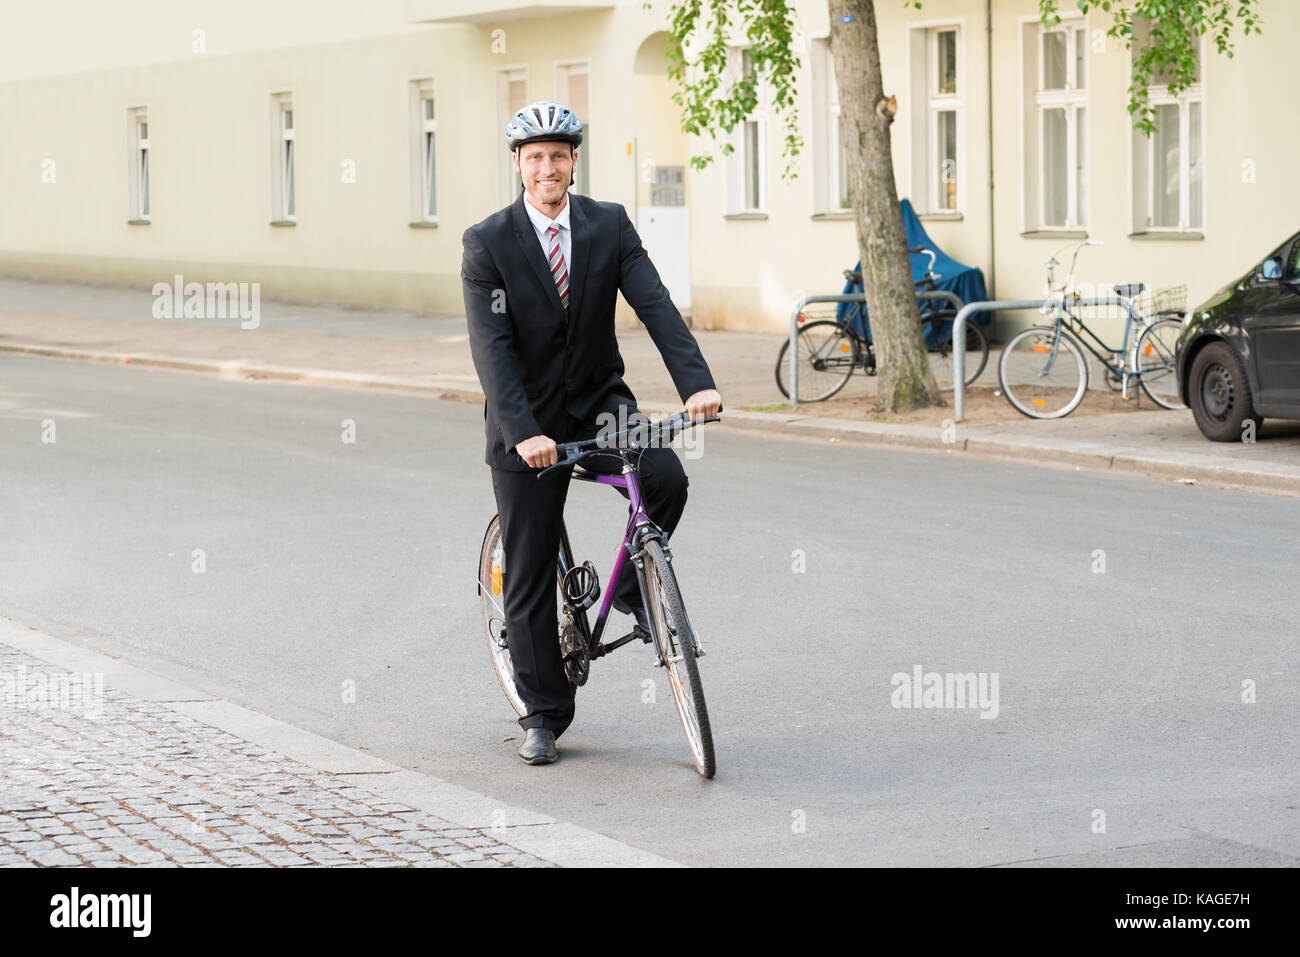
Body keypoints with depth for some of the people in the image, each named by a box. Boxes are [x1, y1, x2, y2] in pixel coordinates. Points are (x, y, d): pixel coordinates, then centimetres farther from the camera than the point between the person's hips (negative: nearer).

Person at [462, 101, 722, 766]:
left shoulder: (609, 225, -2)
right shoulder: (488, 244, -11)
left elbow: (655, 305, -13)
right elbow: (491, 348, -19)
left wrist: (696, 381, -30)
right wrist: (523, 433, -32)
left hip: (598, 400, 2)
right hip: (527, 422, -2)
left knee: (666, 476, -27)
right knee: (528, 575, 2)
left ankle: (632, 588, 1)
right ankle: (543, 716, 16)